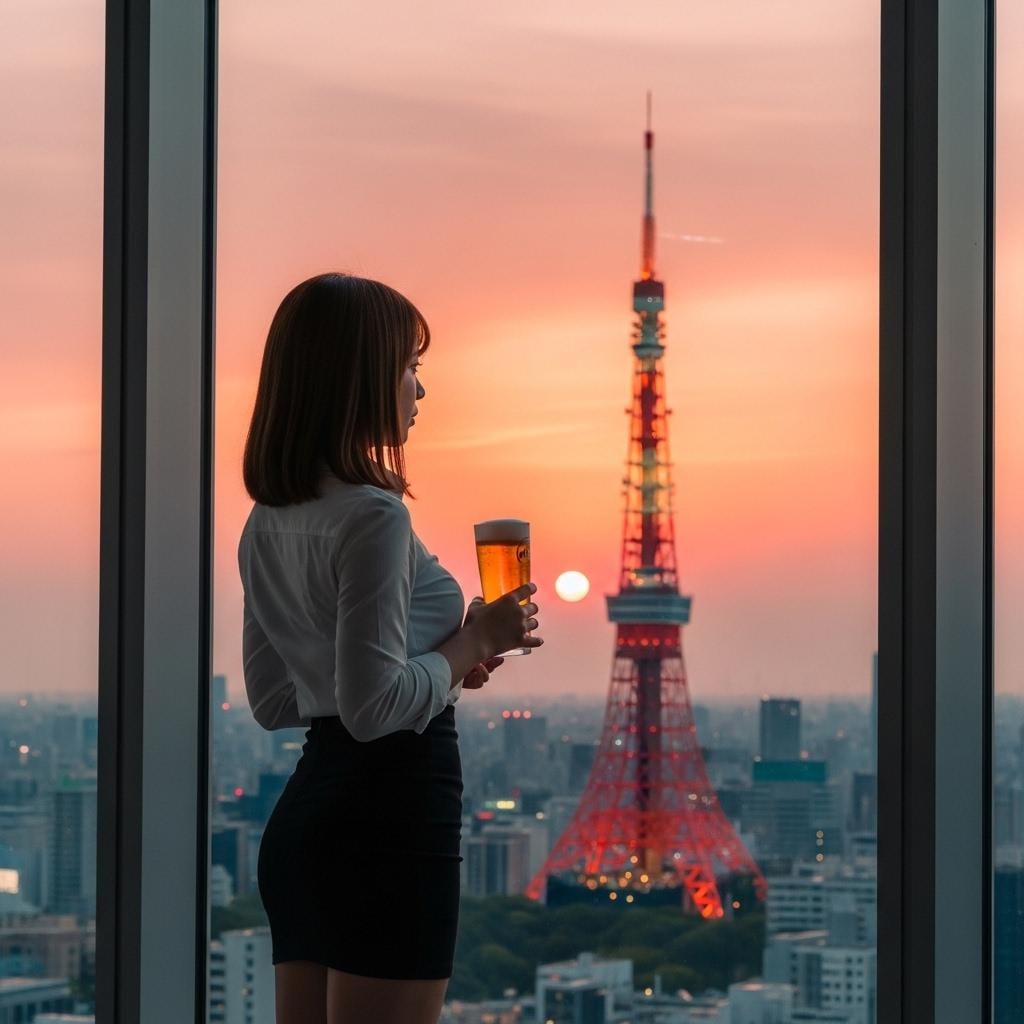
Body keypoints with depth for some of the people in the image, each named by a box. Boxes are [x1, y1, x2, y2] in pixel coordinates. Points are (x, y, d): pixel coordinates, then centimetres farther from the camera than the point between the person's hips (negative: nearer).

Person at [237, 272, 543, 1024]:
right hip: (391, 819, -9)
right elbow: (374, 707, -22)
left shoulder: (269, 523, 10)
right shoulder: (373, 517, -16)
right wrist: (475, 641, -7)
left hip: (304, 814, 9)